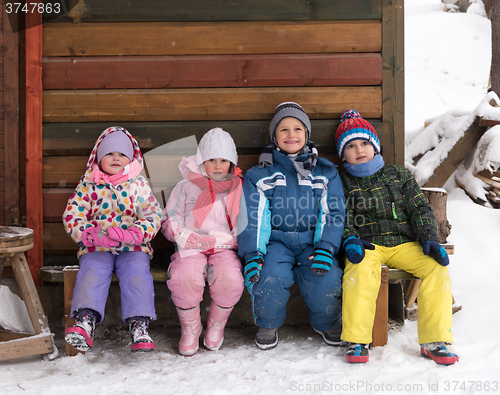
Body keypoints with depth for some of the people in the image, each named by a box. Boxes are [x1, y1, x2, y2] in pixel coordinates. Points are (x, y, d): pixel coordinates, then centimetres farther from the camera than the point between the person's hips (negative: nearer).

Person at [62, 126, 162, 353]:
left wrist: (132, 234, -18)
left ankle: (139, 325, -31)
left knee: (137, 273, -28)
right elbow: (71, 215, 6)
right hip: (96, 248, 1)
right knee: (92, 272, -28)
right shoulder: (88, 184, 13)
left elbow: (154, 215, 2)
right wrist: (89, 235, -16)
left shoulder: (139, 184, 12)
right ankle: (85, 321, -37)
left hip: (133, 248, 0)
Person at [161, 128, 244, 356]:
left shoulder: (240, 189, 17)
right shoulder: (185, 187, 17)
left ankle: (216, 325, -2)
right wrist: (195, 239, -8)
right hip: (191, 249, 0)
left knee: (230, 280, -33)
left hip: (225, 249, 0)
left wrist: (220, 239, -8)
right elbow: (169, 222, 12)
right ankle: (190, 328, -4)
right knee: (184, 279, -34)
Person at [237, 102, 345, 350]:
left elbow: (333, 214, 5)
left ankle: (327, 323, 6)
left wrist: (325, 248, -12)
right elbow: (253, 217, 1)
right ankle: (268, 325, 2)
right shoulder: (259, 175, 10)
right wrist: (252, 254, -14)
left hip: (312, 241, 1)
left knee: (326, 278, -27)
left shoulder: (326, 172, 12)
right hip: (276, 241, 0)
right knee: (269, 277, -30)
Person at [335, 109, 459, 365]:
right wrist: (350, 240, -17)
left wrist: (429, 238, -5)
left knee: (436, 266, -25)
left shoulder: (399, 176, 18)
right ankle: (357, 340, -28)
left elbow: (419, 209, 12)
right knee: (361, 269, -37)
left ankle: (434, 341, -18)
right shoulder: (341, 183, 13)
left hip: (404, 243, 3)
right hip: (367, 246, -2)